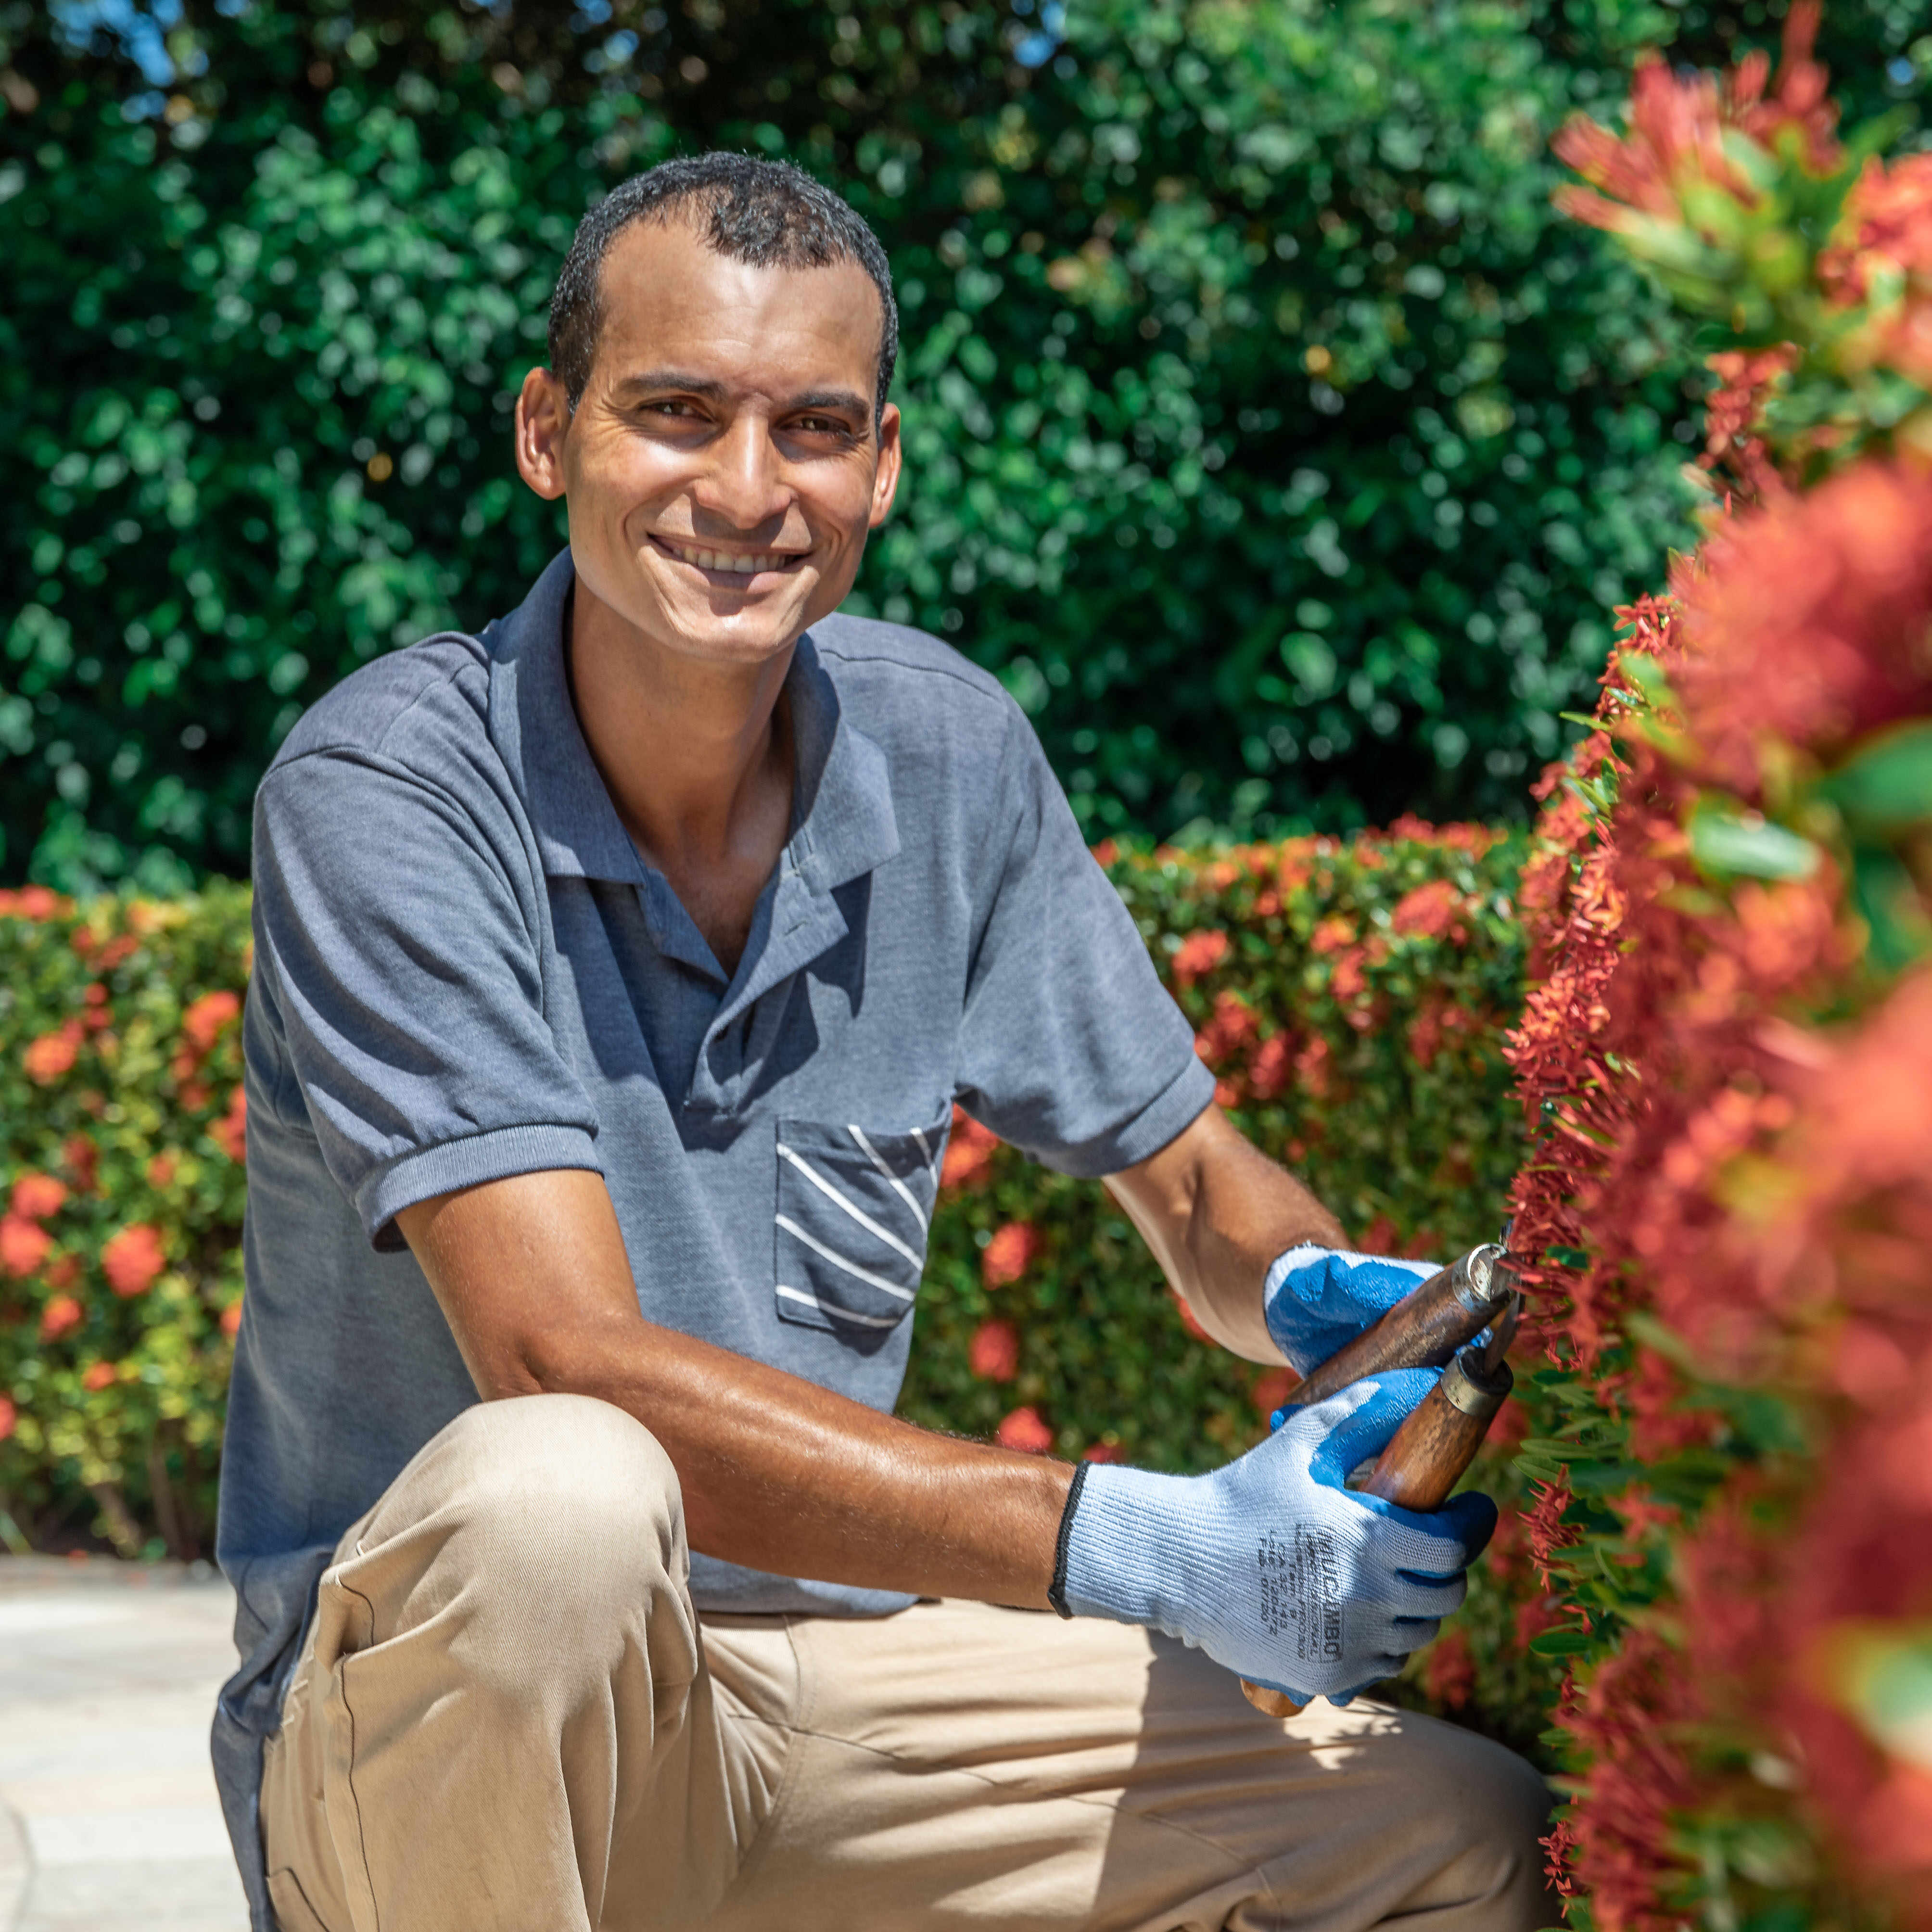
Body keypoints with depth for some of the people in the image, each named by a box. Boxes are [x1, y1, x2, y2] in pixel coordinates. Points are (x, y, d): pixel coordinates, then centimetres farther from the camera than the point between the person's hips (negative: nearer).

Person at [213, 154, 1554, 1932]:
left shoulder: (950, 754, -2)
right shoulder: (381, 795, -18)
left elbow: (1194, 1182, 9)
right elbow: (570, 1364, -28)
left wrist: (1324, 1296, -16)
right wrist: (1143, 1548, -34)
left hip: (813, 1666, 4)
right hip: (423, 1719, -4)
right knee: (558, 1495, -38)